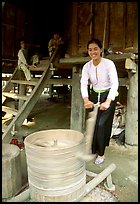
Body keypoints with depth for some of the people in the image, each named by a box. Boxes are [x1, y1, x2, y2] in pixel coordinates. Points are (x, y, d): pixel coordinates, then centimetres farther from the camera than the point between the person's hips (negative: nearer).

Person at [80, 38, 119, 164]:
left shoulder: (109, 64, -19)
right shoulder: (87, 66, -7)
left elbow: (115, 83, -28)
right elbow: (83, 84, -17)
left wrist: (108, 102, -41)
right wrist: (86, 100, -36)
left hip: (108, 96, -4)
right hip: (94, 96, 4)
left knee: (101, 124, -6)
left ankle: (101, 154, 13)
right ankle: (93, 150, 28)